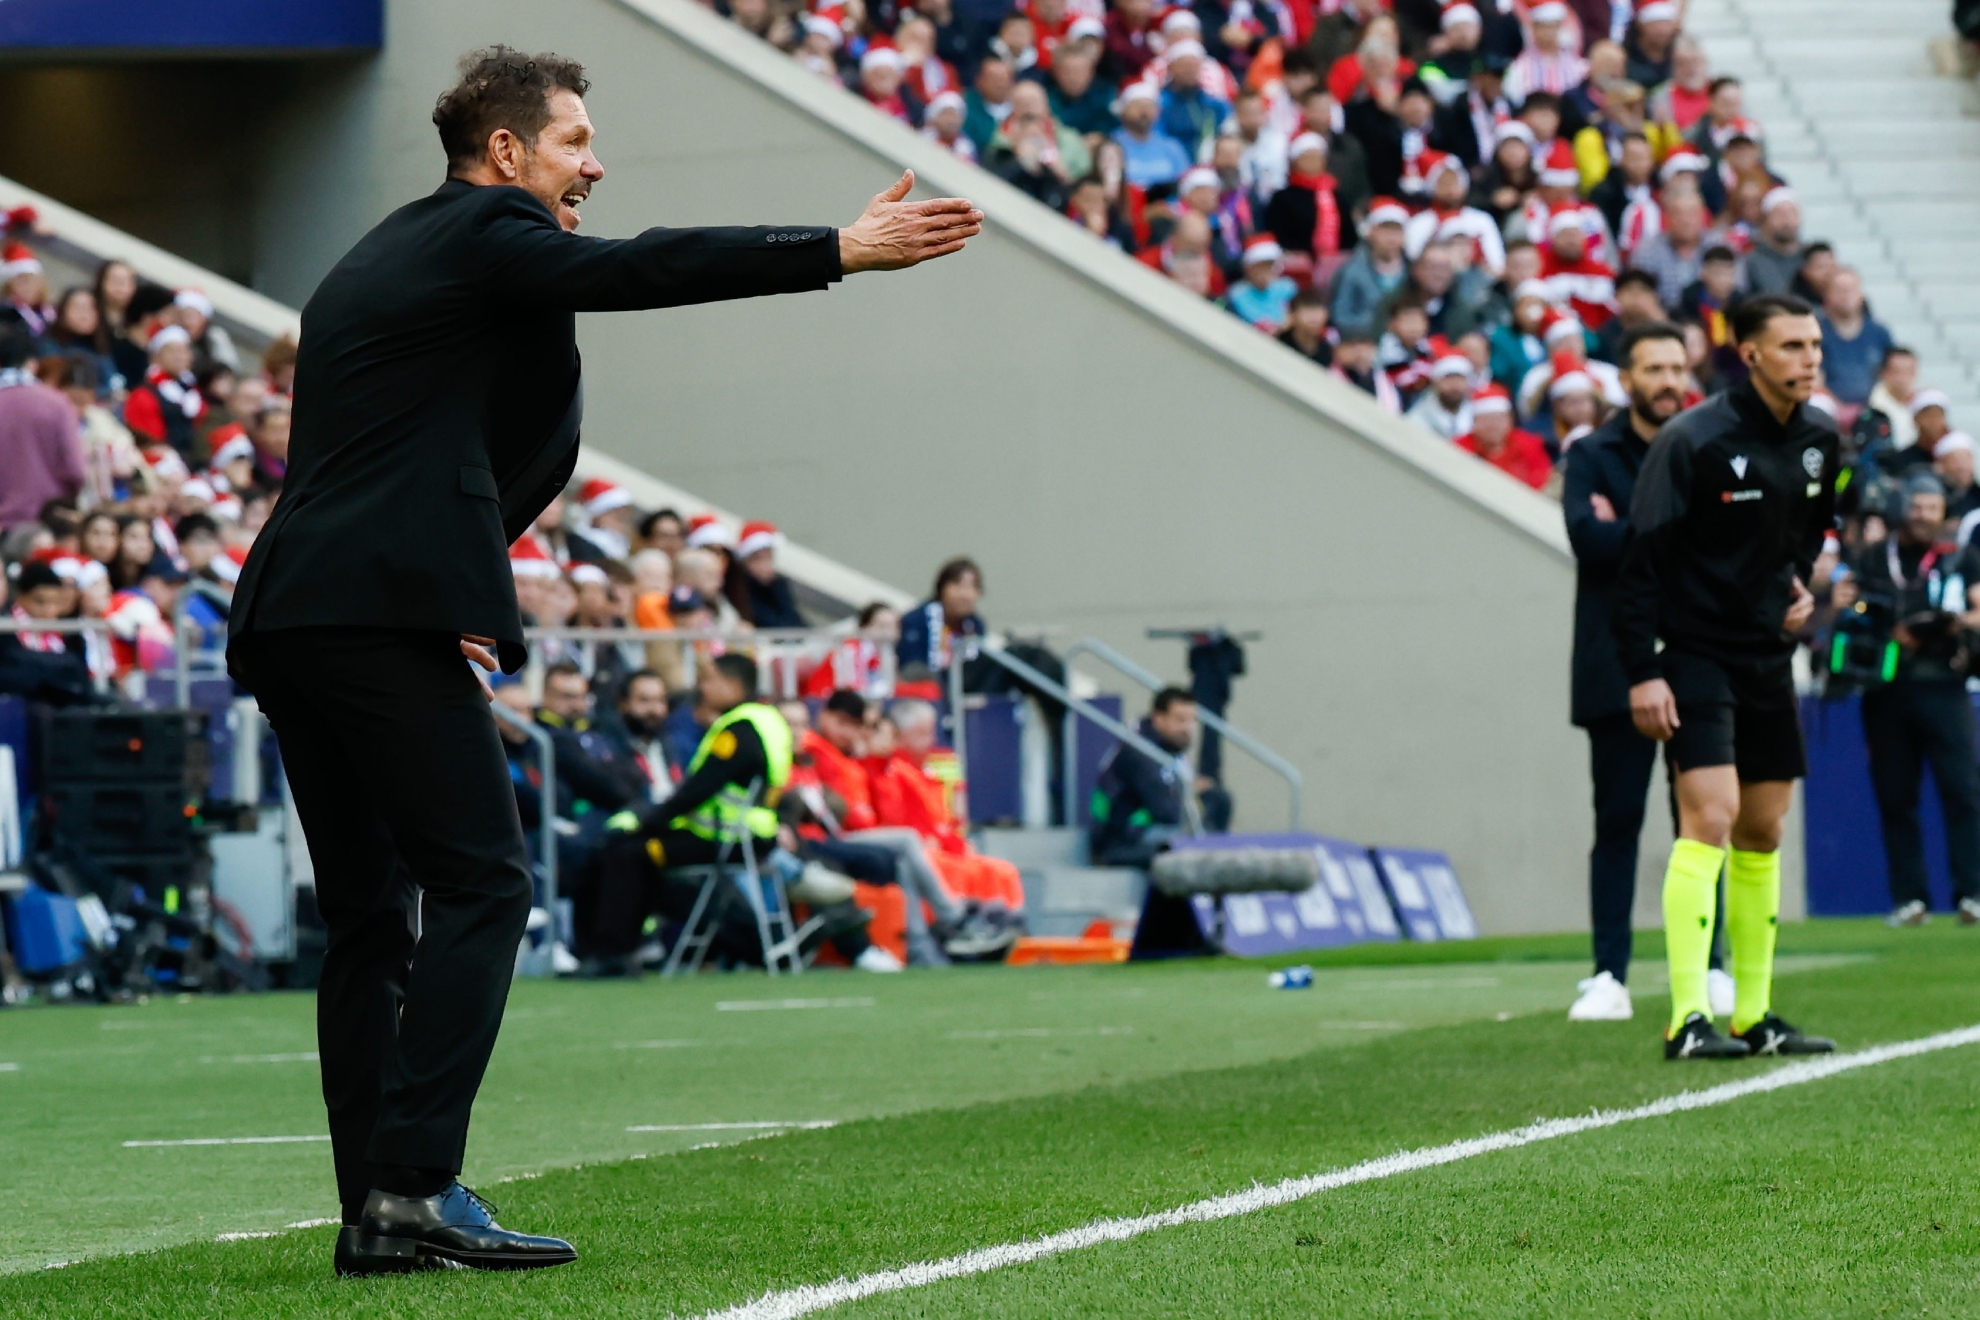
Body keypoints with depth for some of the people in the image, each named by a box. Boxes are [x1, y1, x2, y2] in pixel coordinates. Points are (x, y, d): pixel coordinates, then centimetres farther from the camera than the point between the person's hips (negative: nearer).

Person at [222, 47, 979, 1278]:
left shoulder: (374, 263, 27)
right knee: (482, 883, -9)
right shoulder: (483, 233, -1)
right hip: (388, 610, -9)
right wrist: (843, 249, -15)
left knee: (371, 913, 9)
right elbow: (639, 269, -13)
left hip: (289, 618, 9)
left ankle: (375, 1215, 6)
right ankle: (416, 1186, -18)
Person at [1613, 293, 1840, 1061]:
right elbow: (1642, 558, -16)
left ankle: (1753, 1016, 18)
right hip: (1695, 652, -7)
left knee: (1762, 834, 10)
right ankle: (1688, 1020, -20)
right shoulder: (1692, 442, -16)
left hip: (1768, 656, 7)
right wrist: (1643, 672, -19)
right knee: (1710, 817, -17)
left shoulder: (1817, 441, 5)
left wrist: (1806, 587, 9)